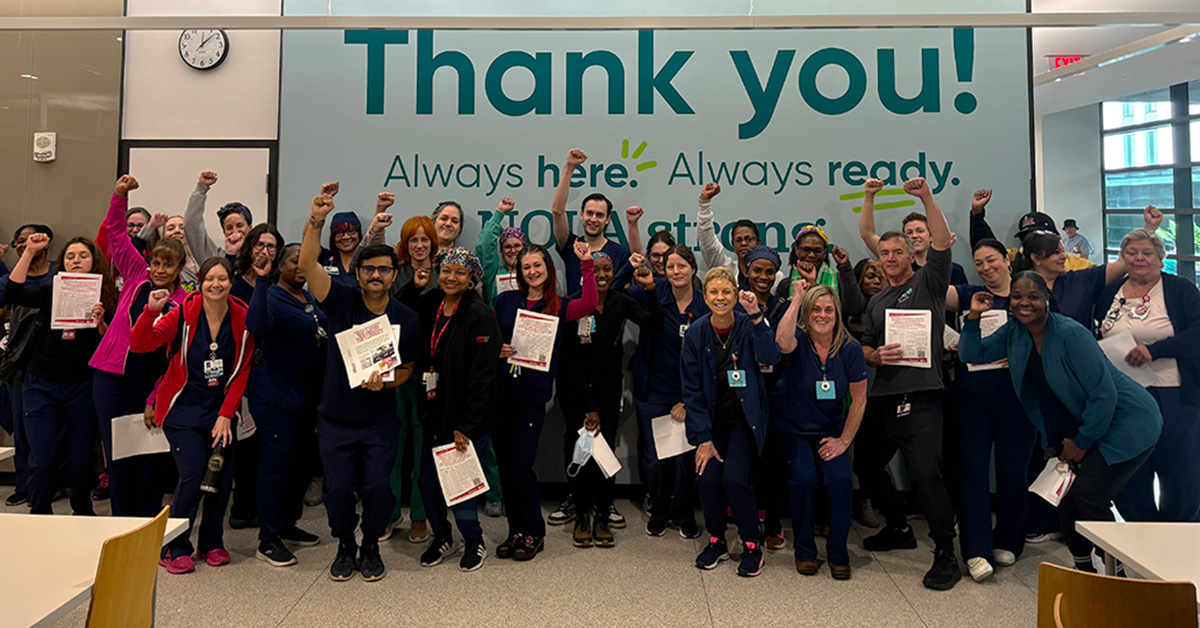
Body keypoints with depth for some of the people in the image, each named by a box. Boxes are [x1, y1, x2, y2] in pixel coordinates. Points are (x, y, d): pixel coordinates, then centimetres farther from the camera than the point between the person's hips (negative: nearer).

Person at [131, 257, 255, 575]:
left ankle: (211, 543, 23)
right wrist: (151, 311, -31)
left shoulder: (242, 319, -3)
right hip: (183, 409, -3)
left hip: (221, 409, 3)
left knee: (223, 476, 2)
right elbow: (139, 345, -15)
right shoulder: (182, 315, -9)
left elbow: (242, 372, 0)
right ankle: (174, 548, 10)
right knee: (193, 475, -10)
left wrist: (226, 415, -5)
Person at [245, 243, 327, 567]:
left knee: (302, 463, 16)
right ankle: (268, 540, 7)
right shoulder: (272, 296, -12)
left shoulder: (311, 298, 12)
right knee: (276, 465, -3)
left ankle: (288, 525, 32)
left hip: (307, 395, 8)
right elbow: (256, 325, -34)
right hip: (276, 396, -8)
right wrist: (261, 280, -38)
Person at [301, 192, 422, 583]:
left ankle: (371, 546, 22)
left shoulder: (406, 319, -2)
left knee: (378, 487, -7)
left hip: (380, 420, 0)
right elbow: (307, 265, -18)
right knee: (338, 488, -3)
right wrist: (316, 221, -30)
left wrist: (385, 382, -15)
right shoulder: (342, 301, -5)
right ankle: (345, 546, 25)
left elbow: (407, 368, 6)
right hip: (335, 418, 0)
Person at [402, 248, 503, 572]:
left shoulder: (480, 317, -14)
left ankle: (475, 542, 26)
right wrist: (413, 287, 3)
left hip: (466, 416, -6)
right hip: (434, 411, 6)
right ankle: (442, 537, 35)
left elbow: (482, 376, -17)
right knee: (428, 479, 11)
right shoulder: (429, 305, 6)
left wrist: (466, 426, -18)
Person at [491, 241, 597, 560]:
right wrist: (496, 350, -7)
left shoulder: (559, 307, 4)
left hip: (533, 396, -3)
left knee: (521, 465, -5)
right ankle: (516, 530, 23)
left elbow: (588, 304, -15)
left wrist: (586, 264, -19)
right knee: (505, 464, 7)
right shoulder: (504, 301, 8)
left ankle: (534, 533, 14)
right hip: (501, 393, 3)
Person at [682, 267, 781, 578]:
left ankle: (752, 546, 7)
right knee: (709, 477, -11)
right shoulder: (695, 334, -5)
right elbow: (692, 390, -3)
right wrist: (702, 438, -8)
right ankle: (716, 541, 15)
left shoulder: (748, 327, -10)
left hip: (745, 417, -2)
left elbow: (771, 357, -30)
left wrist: (756, 317, -38)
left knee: (734, 477, -16)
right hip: (713, 418, 2)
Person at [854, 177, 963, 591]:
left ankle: (945, 554, 0)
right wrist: (876, 357, -4)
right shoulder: (877, 302, 20)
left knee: (925, 472, -15)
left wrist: (927, 197, -19)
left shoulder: (928, 282, 5)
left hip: (919, 398, -7)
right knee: (865, 465, 14)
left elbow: (942, 243, -11)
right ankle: (899, 529, 34)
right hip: (882, 397, 7)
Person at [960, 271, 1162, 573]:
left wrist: (1082, 442, -15)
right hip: (1085, 424, 7)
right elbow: (972, 354, 1)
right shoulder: (1014, 332, -2)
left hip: (1125, 421, -7)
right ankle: (1084, 568, 22)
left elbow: (1103, 392, -24)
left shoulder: (1070, 333, -24)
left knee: (1088, 493, -16)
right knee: (1066, 493, 3)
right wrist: (974, 316, -12)